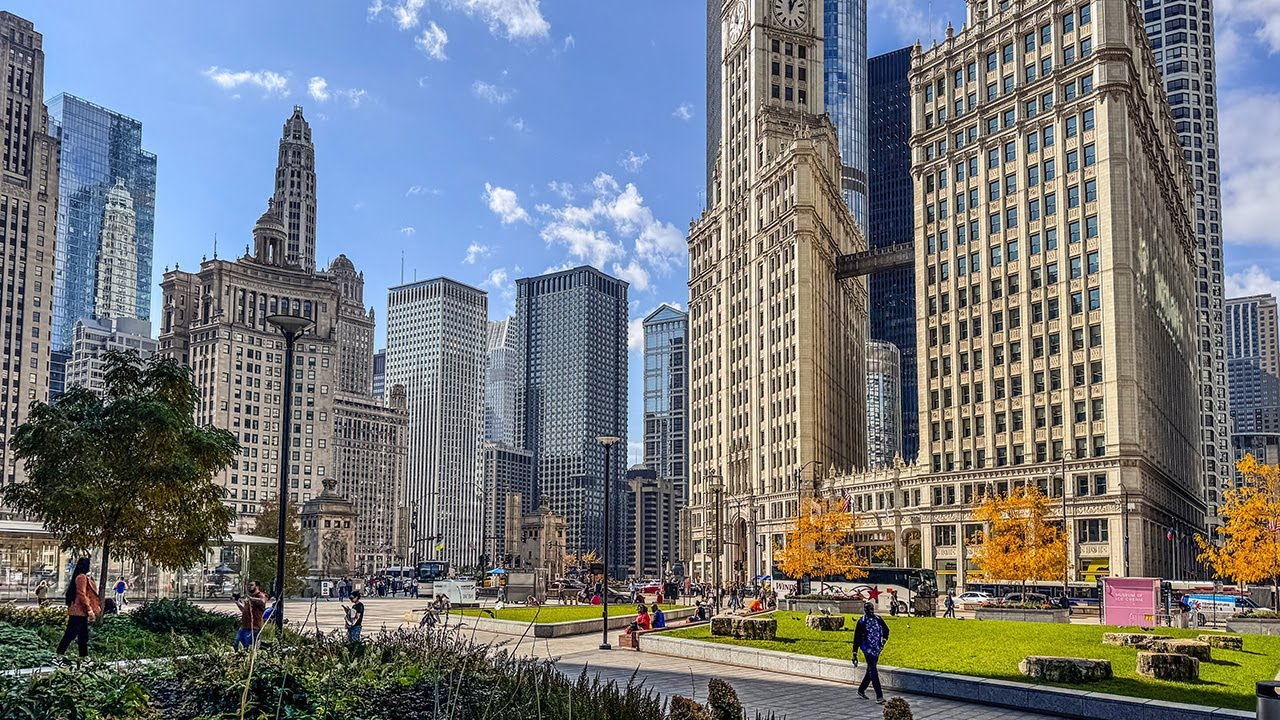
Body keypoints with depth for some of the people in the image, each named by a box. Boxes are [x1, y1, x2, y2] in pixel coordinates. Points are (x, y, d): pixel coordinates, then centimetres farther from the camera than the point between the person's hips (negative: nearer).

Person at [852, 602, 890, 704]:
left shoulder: (878, 619, 6)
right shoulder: (862, 621, -7)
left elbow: (886, 629, 26)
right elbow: (856, 638, -5)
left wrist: (884, 640, 12)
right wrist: (855, 654, -7)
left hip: (877, 649, 6)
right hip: (867, 649, -6)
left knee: (871, 671, 13)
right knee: (873, 672, -12)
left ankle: (861, 690, 31)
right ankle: (879, 696, -14)